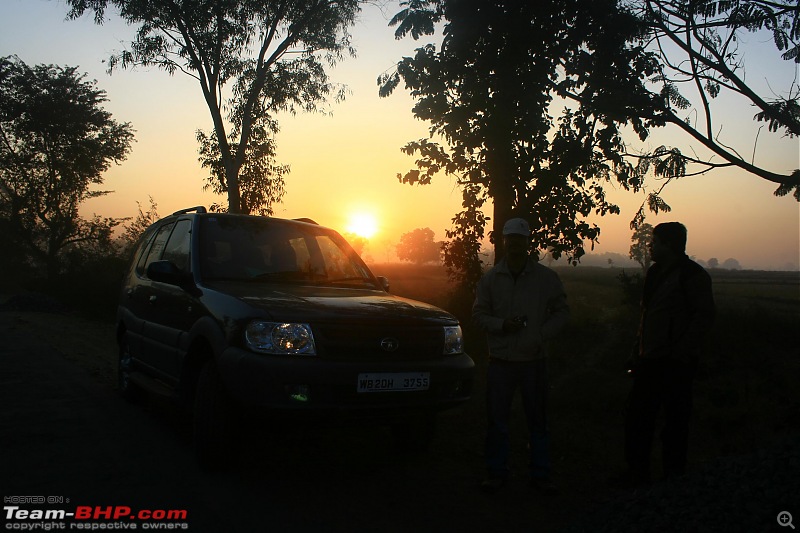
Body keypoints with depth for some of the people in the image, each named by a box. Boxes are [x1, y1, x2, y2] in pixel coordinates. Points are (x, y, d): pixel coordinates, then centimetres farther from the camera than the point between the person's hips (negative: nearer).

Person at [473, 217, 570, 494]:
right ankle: (496, 472, 19)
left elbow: (561, 311, 5)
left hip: (534, 359, 0)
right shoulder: (490, 278, 3)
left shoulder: (546, 277, 0)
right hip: (501, 359, 0)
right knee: (497, 419, 5)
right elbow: (479, 313, 6)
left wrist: (541, 335, -8)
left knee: (537, 419, 9)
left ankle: (540, 474, 22)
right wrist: (501, 325, -12)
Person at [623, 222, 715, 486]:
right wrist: (638, 353, 14)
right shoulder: (655, 273, 16)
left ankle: (673, 478, 14)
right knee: (637, 417, 10)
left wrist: (681, 353, -18)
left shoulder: (692, 275, -9)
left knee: (675, 421, 2)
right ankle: (637, 474, 21)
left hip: (675, 363, -8)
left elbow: (704, 316, -14)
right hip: (650, 360, 8)